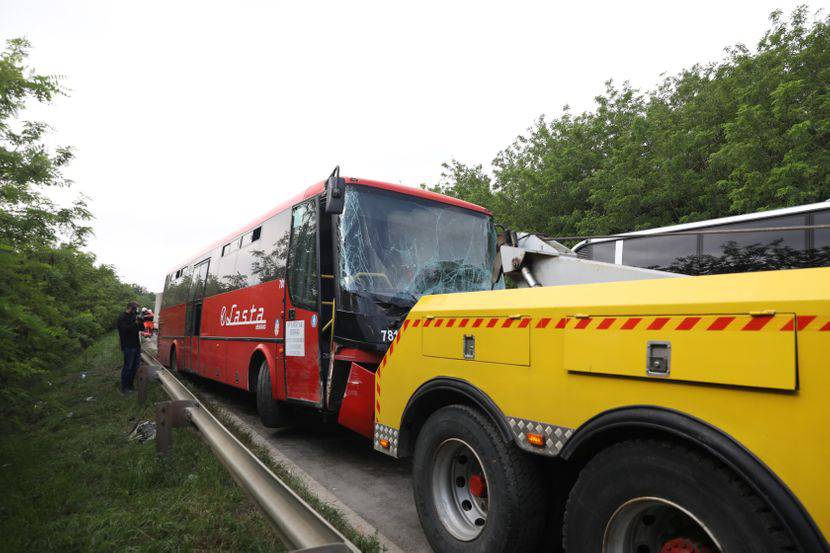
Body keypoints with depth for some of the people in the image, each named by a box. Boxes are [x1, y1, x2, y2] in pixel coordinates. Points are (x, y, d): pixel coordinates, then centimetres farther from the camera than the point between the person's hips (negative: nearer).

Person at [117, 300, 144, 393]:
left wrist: (141, 322, -5)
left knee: (135, 366, 11)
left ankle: (130, 385, 23)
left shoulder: (134, 316, 14)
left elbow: (142, 328, 13)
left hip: (136, 345, 8)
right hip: (128, 346, -8)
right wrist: (135, 323, -25)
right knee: (127, 367, -4)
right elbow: (125, 329, -21)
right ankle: (124, 387, 5)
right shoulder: (122, 318, -7)